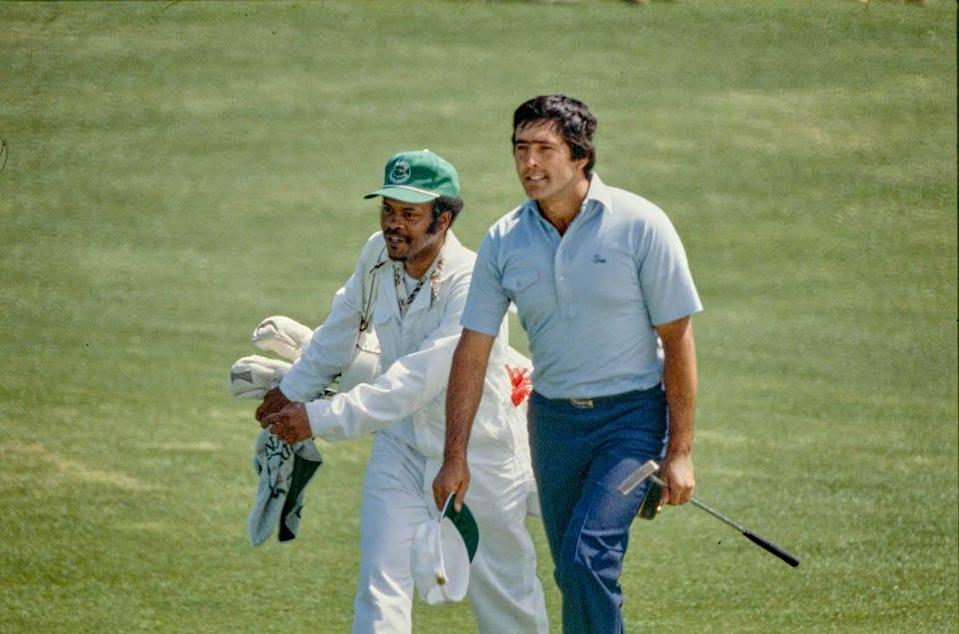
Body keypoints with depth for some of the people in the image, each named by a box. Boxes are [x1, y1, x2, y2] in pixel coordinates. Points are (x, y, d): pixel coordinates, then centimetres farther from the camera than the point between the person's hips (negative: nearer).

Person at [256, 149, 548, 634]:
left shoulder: (472, 285, -28)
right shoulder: (377, 255, -7)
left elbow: (415, 381, -35)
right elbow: (338, 332, 13)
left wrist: (320, 419, -38)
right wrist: (291, 391, 20)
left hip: (479, 461, -5)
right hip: (401, 450, 5)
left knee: (503, 593, 11)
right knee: (380, 585, -8)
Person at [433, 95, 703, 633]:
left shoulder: (639, 225, -12)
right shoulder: (504, 241, 0)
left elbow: (677, 339, -9)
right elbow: (473, 350, 4)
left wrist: (680, 451, -11)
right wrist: (455, 456, 1)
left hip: (632, 413, -5)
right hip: (554, 420, 5)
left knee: (588, 558, -20)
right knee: (575, 575, 9)